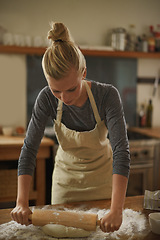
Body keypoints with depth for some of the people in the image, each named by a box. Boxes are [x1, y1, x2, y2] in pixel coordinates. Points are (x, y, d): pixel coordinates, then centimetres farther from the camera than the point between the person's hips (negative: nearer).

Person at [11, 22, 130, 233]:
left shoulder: (107, 95, -29)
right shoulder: (47, 99, -23)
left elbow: (121, 150, -35)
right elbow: (29, 148, -20)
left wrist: (116, 211, -44)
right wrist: (22, 203, -29)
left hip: (102, 177, -1)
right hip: (66, 176, 1)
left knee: (101, 232, 15)